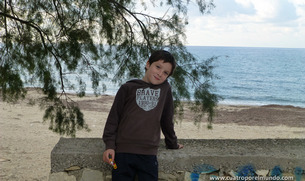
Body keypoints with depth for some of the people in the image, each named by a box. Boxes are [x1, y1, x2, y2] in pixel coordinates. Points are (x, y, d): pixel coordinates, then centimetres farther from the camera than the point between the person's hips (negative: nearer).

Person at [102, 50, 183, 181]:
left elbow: (167, 119, 21)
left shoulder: (165, 89, 12)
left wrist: (173, 144, 28)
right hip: (123, 152, -1)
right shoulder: (128, 88, 6)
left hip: (149, 155, 1)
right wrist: (110, 145, -3)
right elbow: (114, 117, 5)